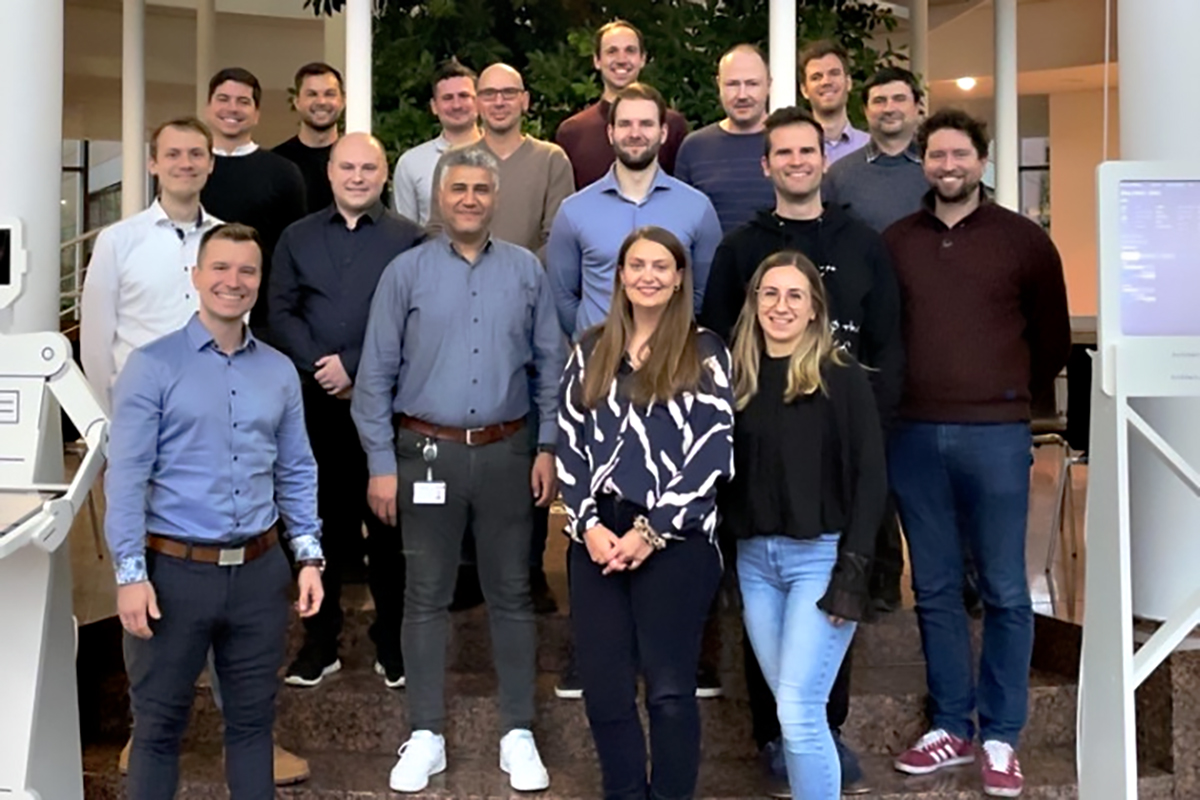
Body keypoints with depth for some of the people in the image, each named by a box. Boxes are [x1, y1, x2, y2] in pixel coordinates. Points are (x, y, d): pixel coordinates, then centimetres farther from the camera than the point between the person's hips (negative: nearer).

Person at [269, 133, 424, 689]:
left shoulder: (408, 240, 3)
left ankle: (392, 642, 15)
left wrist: (354, 366, -12)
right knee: (319, 519, 8)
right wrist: (319, 367, -9)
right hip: (315, 402, 3)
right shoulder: (298, 238, 13)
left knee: (386, 523, 3)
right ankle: (320, 639, 19)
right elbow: (280, 313, 5)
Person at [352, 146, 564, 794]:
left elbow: (550, 367, 7)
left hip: (507, 451, 1)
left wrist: (548, 448, 1)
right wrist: (381, 464, -4)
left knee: (511, 593, 8)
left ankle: (517, 734, 20)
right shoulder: (406, 272, 0)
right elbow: (376, 375, 0)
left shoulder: (526, 271, 4)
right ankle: (426, 736, 20)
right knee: (425, 597, 7)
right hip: (428, 451, -1)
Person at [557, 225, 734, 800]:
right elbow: (570, 444, 9)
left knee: (669, 687, 2)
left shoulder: (705, 353, 2)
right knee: (602, 685, 6)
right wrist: (588, 524, -5)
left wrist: (652, 531, -12)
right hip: (597, 538, 4)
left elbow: (713, 452, -6)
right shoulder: (591, 352, 14)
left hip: (676, 541, -4)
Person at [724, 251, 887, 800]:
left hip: (820, 555, -5)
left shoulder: (842, 378, -4)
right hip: (754, 559, 5)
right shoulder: (740, 378, 9)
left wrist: (853, 570, -14)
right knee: (793, 709, 11)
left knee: (799, 712, -10)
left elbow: (870, 479, -7)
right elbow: (728, 477, 10)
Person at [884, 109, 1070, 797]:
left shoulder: (1024, 239, 3)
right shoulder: (896, 241, 8)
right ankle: (951, 727, 21)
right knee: (935, 590, 9)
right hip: (913, 436, 2)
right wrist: (903, 400, 13)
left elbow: (1053, 339, 10)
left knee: (1005, 592, 3)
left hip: (995, 435, -2)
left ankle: (1001, 738, 15)